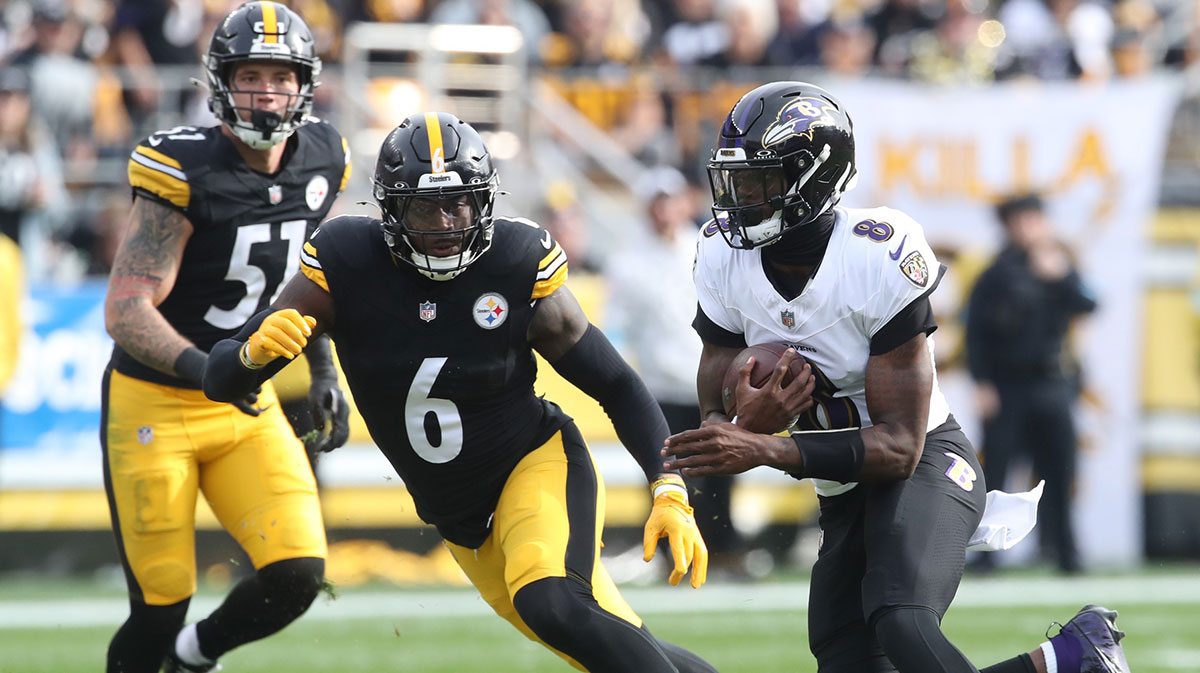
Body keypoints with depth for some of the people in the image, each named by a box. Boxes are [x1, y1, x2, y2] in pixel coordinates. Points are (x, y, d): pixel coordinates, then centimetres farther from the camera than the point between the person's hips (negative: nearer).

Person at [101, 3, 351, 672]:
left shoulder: (322, 159, 0)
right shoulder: (182, 171, -20)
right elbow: (127, 311, -24)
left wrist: (325, 372, 15)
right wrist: (204, 369, -39)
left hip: (248, 411, 5)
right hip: (154, 406, -5)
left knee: (297, 576, -11)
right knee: (161, 609, -4)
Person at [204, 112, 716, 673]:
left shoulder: (517, 266, -18)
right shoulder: (348, 265, -16)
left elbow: (618, 388, -7)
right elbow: (220, 381, -13)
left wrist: (670, 491, -19)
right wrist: (255, 351, -37)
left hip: (537, 464, -3)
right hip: (463, 525, 3)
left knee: (552, 605, -32)